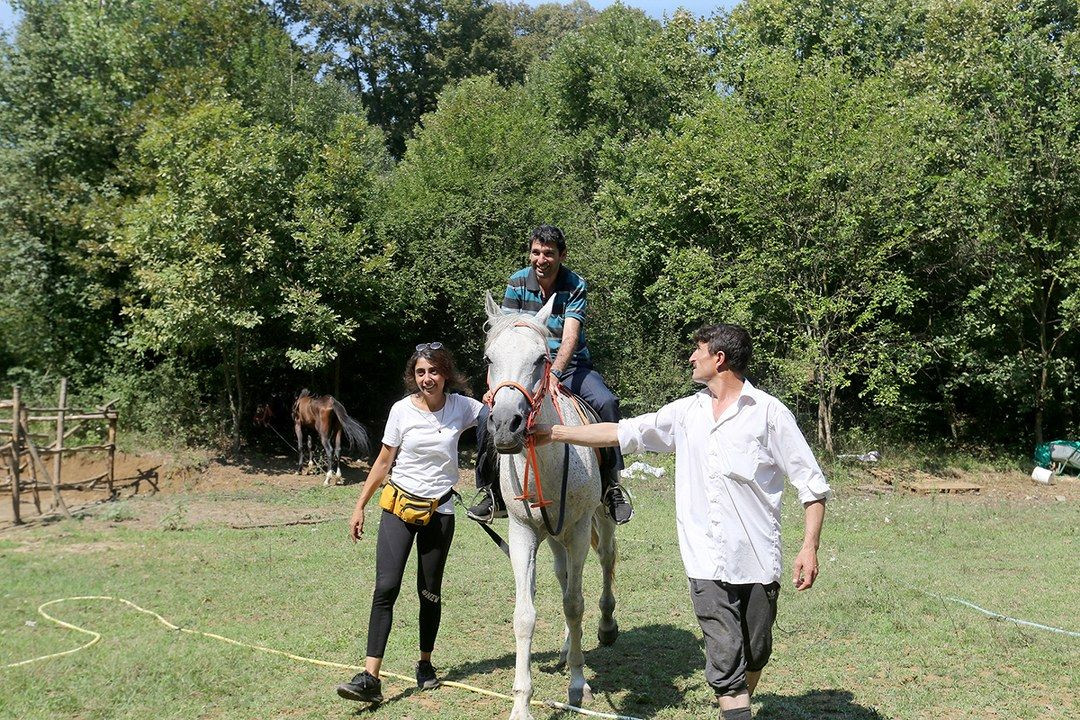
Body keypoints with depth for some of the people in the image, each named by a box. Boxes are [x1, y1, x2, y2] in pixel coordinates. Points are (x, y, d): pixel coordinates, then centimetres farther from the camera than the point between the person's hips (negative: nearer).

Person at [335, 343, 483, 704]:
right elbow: (384, 461, 2)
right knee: (386, 587, -12)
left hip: (439, 511, 1)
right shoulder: (402, 410, -5)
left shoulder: (461, 407, -2)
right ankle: (370, 678, -14)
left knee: (430, 592, 8)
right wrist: (360, 507, 2)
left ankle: (425, 664, 29)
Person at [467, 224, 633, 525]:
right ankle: (492, 493, -1)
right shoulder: (517, 282, -1)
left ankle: (612, 486, -14)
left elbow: (570, 336, -21)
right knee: (488, 413, -19)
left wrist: (554, 374, -39)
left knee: (606, 402, -30)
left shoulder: (575, 285, -8)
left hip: (570, 366, -2)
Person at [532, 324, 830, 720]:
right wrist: (555, 432, 10)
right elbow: (622, 432, 14)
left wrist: (809, 547, -12)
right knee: (724, 660, -5)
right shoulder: (687, 411, 10)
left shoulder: (769, 412, -3)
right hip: (708, 563, 2)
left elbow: (812, 485, -2)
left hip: (758, 558, -2)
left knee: (754, 654, 14)